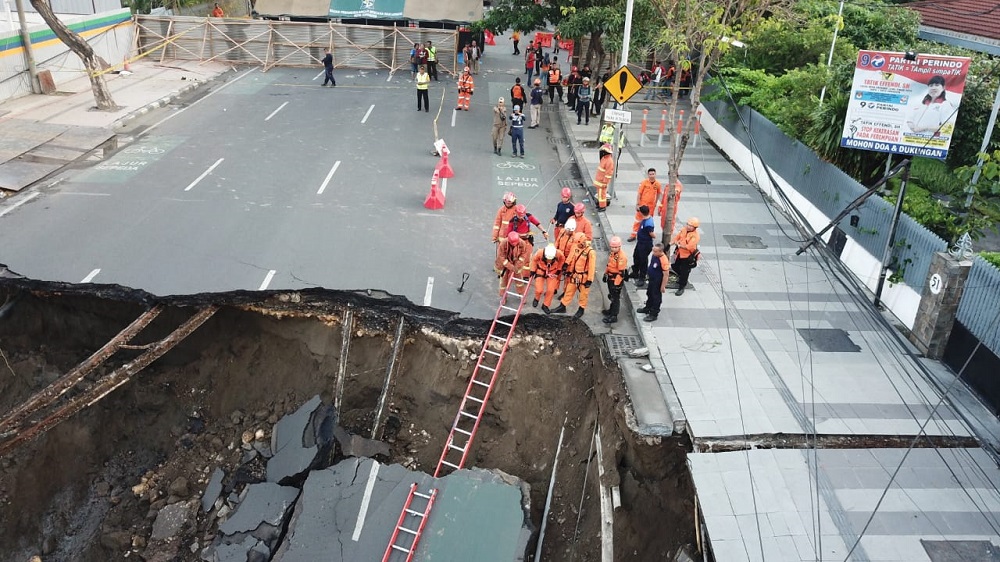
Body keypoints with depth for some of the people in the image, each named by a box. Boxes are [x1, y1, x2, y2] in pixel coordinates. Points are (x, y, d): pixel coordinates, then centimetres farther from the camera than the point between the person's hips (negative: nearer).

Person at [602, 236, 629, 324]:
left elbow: (621, 272, -25)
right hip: (610, 278, 9)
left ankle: (614, 316, 8)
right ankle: (611, 310, 42)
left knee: (615, 298, 0)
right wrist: (605, 274, 21)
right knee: (611, 295, 24)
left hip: (617, 280, -9)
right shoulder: (612, 253, 3)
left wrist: (616, 284, -24)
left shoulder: (622, 257, -25)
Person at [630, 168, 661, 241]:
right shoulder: (644, 182, -12)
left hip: (651, 206, 2)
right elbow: (639, 194, -8)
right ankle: (633, 235, 12)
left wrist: (655, 203, 11)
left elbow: (658, 194, 10)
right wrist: (637, 204, -10)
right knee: (638, 220, 4)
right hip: (642, 204, -2)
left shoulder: (658, 184, -6)